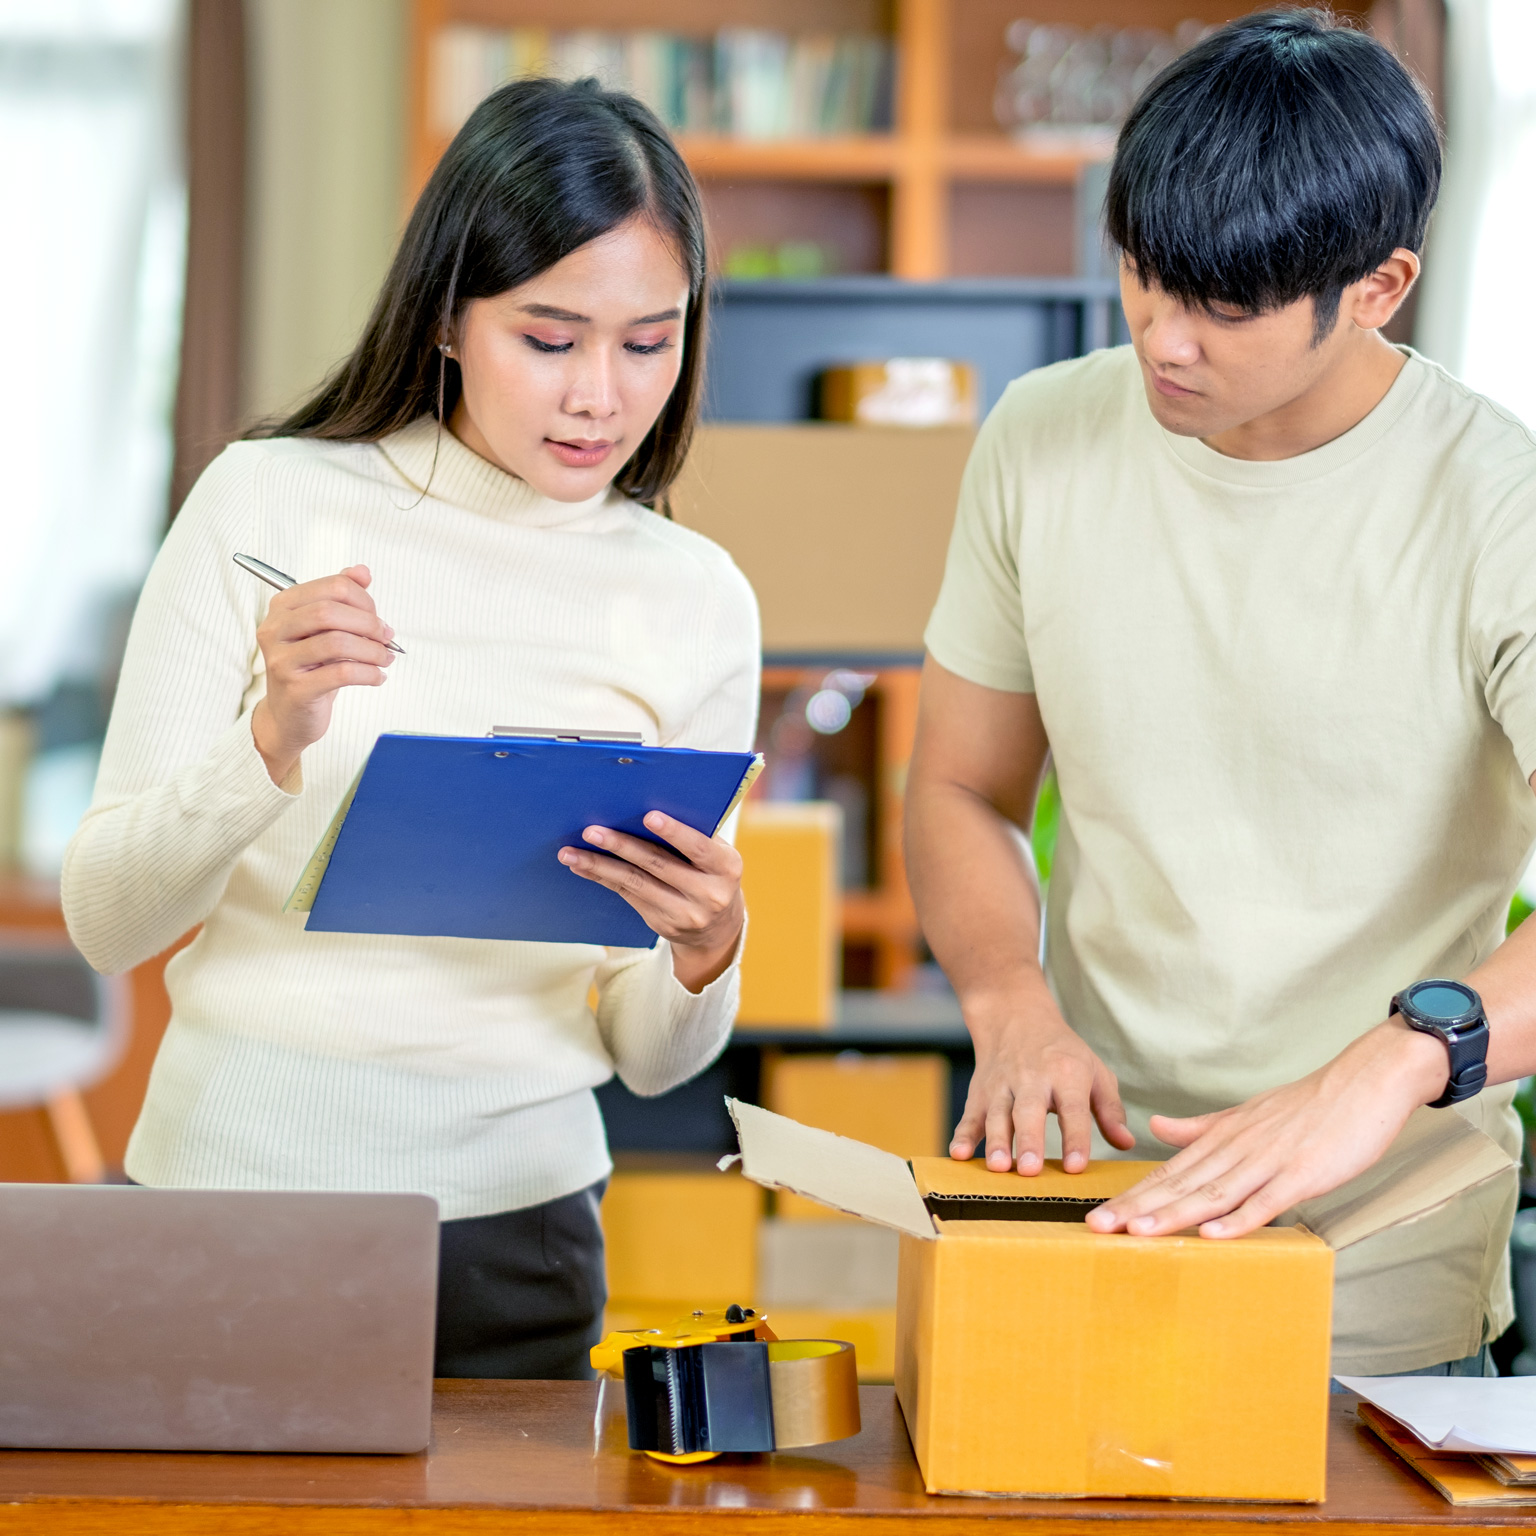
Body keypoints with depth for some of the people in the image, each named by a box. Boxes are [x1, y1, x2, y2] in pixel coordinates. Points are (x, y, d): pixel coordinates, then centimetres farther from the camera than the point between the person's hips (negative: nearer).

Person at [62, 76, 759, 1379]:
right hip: (233, 1176, -1)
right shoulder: (267, 505, -5)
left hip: (510, 1211, 2)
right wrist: (272, 741, -22)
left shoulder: (695, 601, 1)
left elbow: (647, 1056, 5)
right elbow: (105, 918, -6)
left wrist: (704, 954, -17)